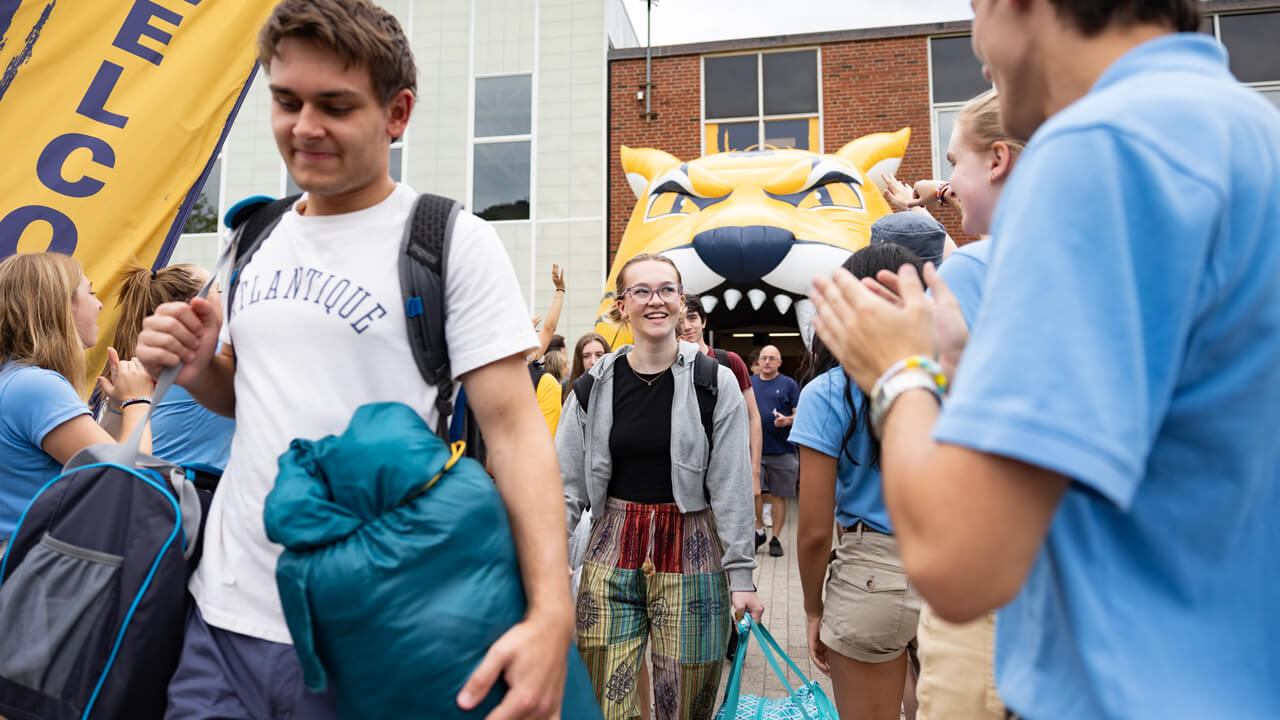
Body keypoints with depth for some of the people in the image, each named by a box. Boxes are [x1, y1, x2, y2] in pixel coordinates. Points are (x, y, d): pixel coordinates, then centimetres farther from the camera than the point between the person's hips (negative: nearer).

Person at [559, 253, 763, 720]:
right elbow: (567, 487, 4)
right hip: (611, 557, 2)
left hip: (690, 554, -1)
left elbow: (731, 488, -3)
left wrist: (741, 575, -4)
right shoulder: (595, 386, 2)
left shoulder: (716, 383, -4)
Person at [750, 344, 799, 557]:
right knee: (753, 491, -5)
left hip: (782, 450, -1)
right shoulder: (749, 383, 10)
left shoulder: (789, 384, 3)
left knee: (779, 496, 5)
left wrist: (787, 420, -19)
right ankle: (758, 530, 16)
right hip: (754, 449, 1)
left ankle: (775, 538, 17)